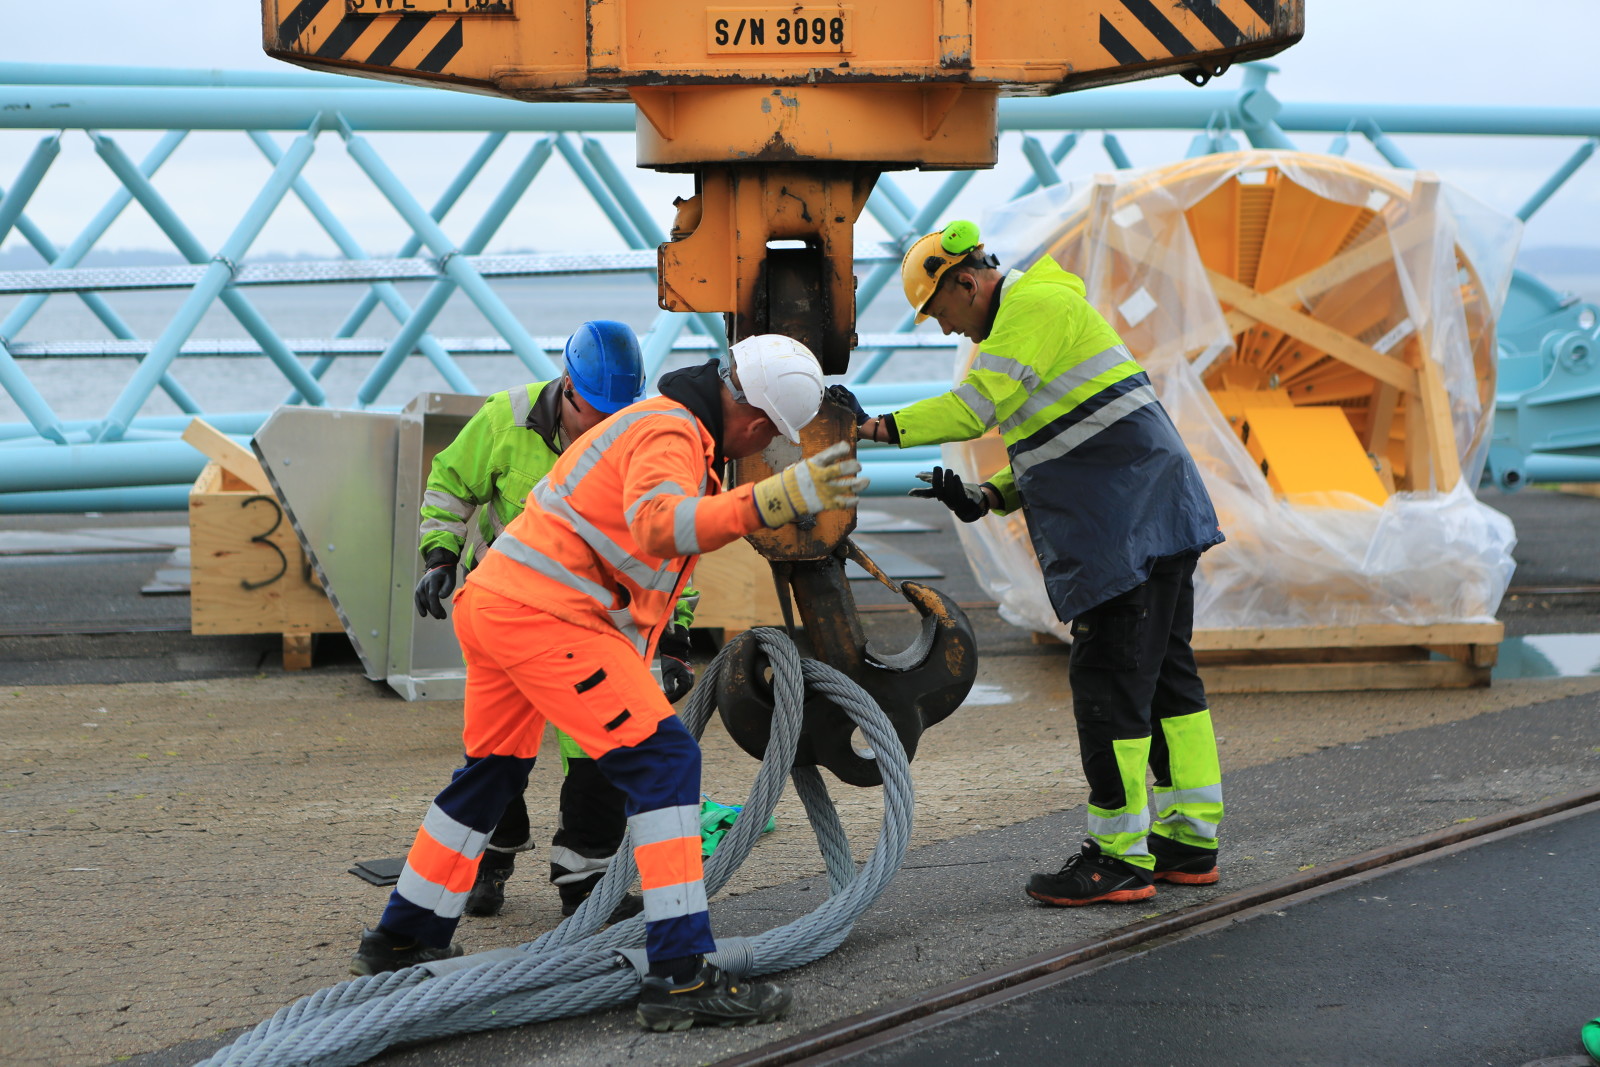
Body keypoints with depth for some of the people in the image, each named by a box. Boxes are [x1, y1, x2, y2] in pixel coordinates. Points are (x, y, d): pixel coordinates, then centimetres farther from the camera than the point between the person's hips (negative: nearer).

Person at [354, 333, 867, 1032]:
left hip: (494, 602, 11)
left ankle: (402, 940, 38)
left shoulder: (666, 422, 20)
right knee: (662, 759, -12)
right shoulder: (670, 433, -13)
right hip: (546, 615, -11)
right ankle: (681, 976, -18)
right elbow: (660, 525, -34)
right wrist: (776, 499, -46)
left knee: (495, 770, 25)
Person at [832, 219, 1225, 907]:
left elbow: (975, 406, -20)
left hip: (1128, 528, -11)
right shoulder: (1031, 313, 24)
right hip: (1159, 518, 11)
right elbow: (1051, 447, 24)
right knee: (1163, 672, 13)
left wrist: (877, 427, -18)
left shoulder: (1036, 305, -10)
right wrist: (986, 499, 11)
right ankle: (1188, 841, 18)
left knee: (1109, 679, -8)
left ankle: (1120, 858, -5)